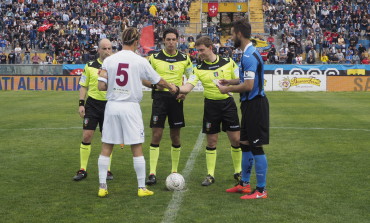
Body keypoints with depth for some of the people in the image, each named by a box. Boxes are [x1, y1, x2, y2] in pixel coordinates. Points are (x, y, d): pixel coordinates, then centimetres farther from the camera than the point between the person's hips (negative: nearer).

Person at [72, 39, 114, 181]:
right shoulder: (90, 66, 2)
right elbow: (83, 86, 5)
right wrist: (81, 104, -4)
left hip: (109, 104, 1)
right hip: (92, 104, 0)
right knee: (87, 136, -3)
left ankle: (107, 170, 15)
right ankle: (82, 170, 7)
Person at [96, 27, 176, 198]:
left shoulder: (109, 60, 1)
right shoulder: (140, 61, -4)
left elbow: (101, 86, -3)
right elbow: (159, 81, 6)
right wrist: (172, 88, 26)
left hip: (112, 106, 3)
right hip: (130, 107, -2)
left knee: (106, 147, 9)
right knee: (137, 148, 5)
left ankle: (102, 186, 11)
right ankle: (142, 187, 10)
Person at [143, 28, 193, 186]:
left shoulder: (184, 59, 6)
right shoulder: (154, 58, 1)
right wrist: (154, 84, -15)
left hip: (176, 98, 2)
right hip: (160, 97, -2)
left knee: (175, 136, 8)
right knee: (156, 135, -7)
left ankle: (174, 171, 20)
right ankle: (152, 173, -3)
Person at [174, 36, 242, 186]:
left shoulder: (228, 62, -1)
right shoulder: (199, 69, -2)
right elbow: (188, 87, -13)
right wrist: (176, 88, -32)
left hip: (228, 103, 0)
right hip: (211, 105, 0)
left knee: (236, 140, 1)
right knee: (211, 141, 2)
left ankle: (238, 172, 19)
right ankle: (210, 175, 14)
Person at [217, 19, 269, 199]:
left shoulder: (249, 56, -19)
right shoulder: (249, 53, 13)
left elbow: (248, 85, -24)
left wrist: (228, 89, -12)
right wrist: (230, 82, 17)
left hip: (255, 104, -11)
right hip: (250, 105, 11)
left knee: (256, 147, -5)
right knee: (245, 144, 17)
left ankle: (261, 190, 3)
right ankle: (244, 184, 28)